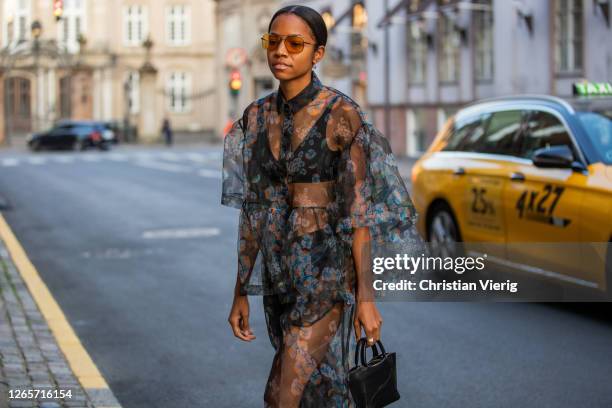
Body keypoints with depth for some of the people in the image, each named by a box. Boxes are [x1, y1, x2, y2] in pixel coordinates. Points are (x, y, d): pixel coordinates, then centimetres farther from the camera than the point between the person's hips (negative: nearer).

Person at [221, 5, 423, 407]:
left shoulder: (342, 113, -11)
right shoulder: (256, 116, 6)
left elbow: (358, 208, -12)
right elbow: (252, 209, 8)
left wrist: (366, 296, -14)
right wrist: (242, 292, 8)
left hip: (326, 269, -6)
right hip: (279, 269, 6)